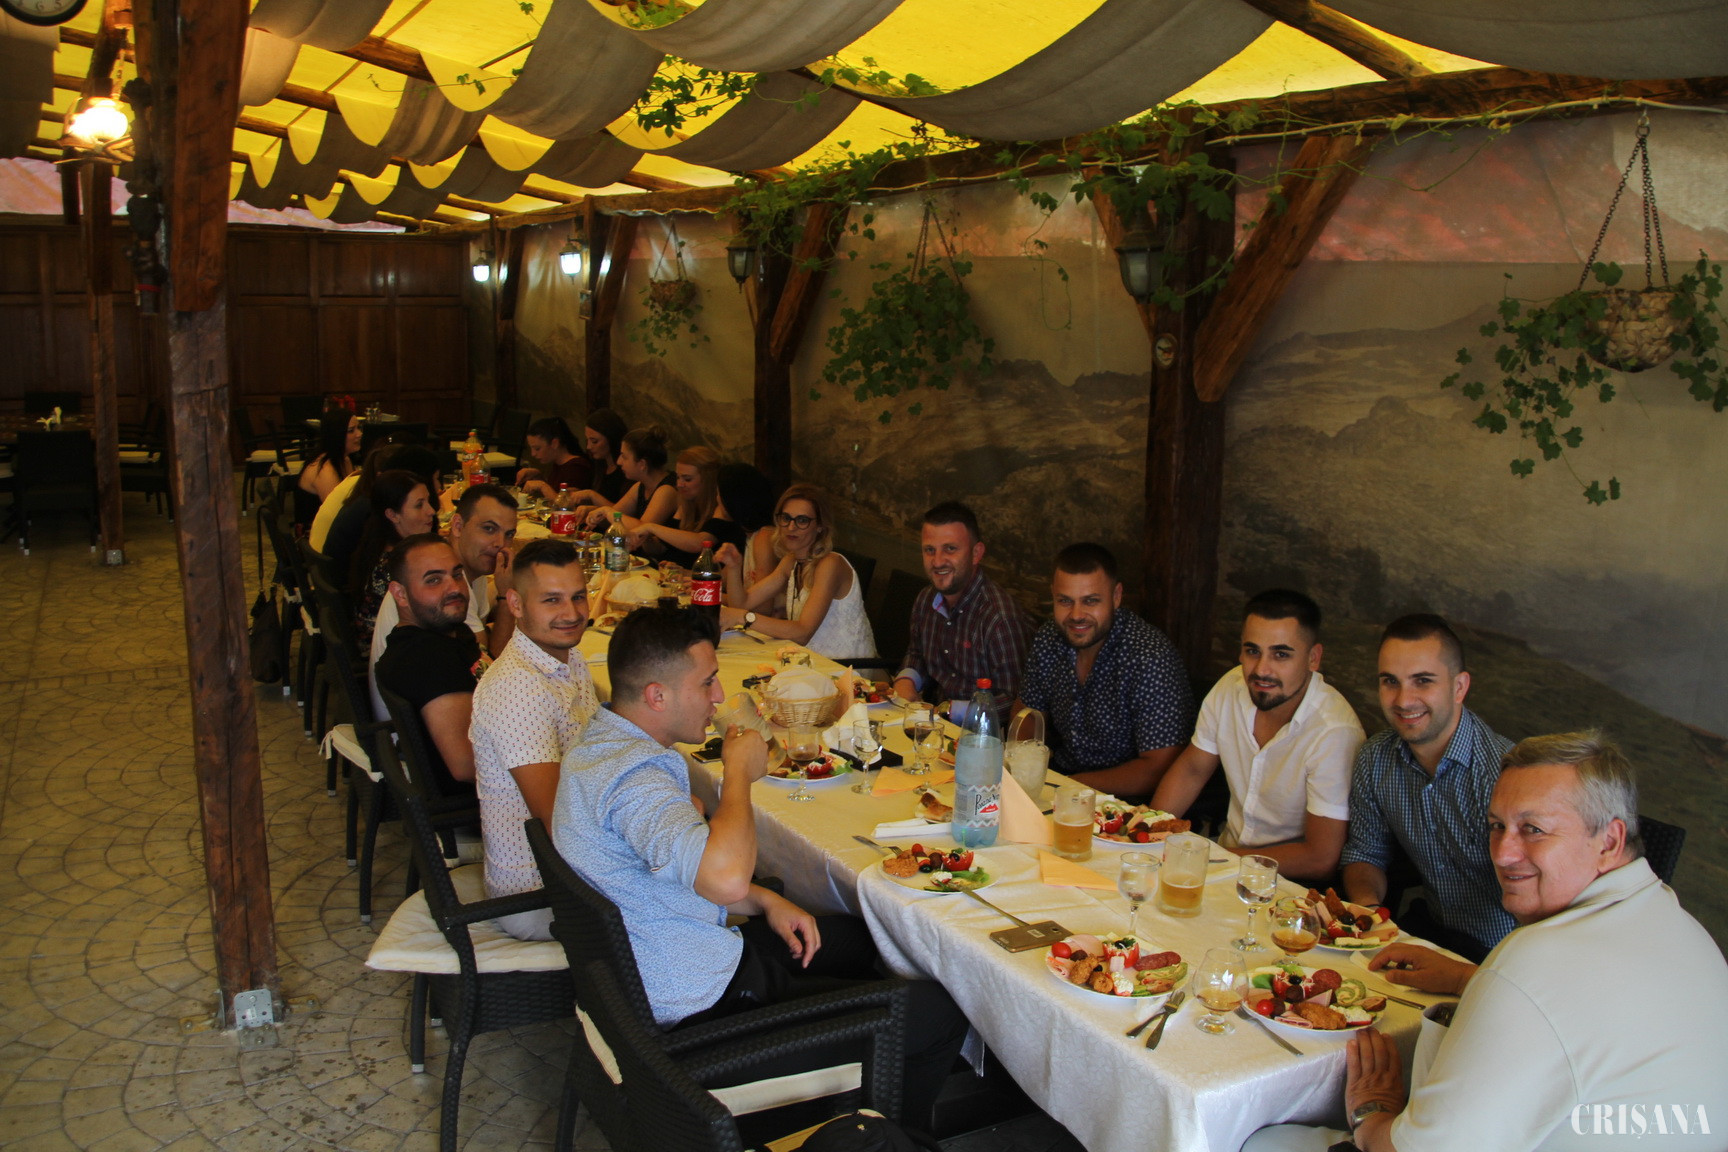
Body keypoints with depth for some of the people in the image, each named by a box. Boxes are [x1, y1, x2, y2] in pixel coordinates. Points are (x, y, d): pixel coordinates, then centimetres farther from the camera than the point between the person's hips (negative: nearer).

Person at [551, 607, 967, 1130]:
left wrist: (763, 901, 5)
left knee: (856, 938, 27)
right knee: (938, 1011, -5)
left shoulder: (601, 743, 5)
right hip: (703, 1009, -11)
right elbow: (727, 879, -46)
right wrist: (739, 771, -27)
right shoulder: (633, 777, -29)